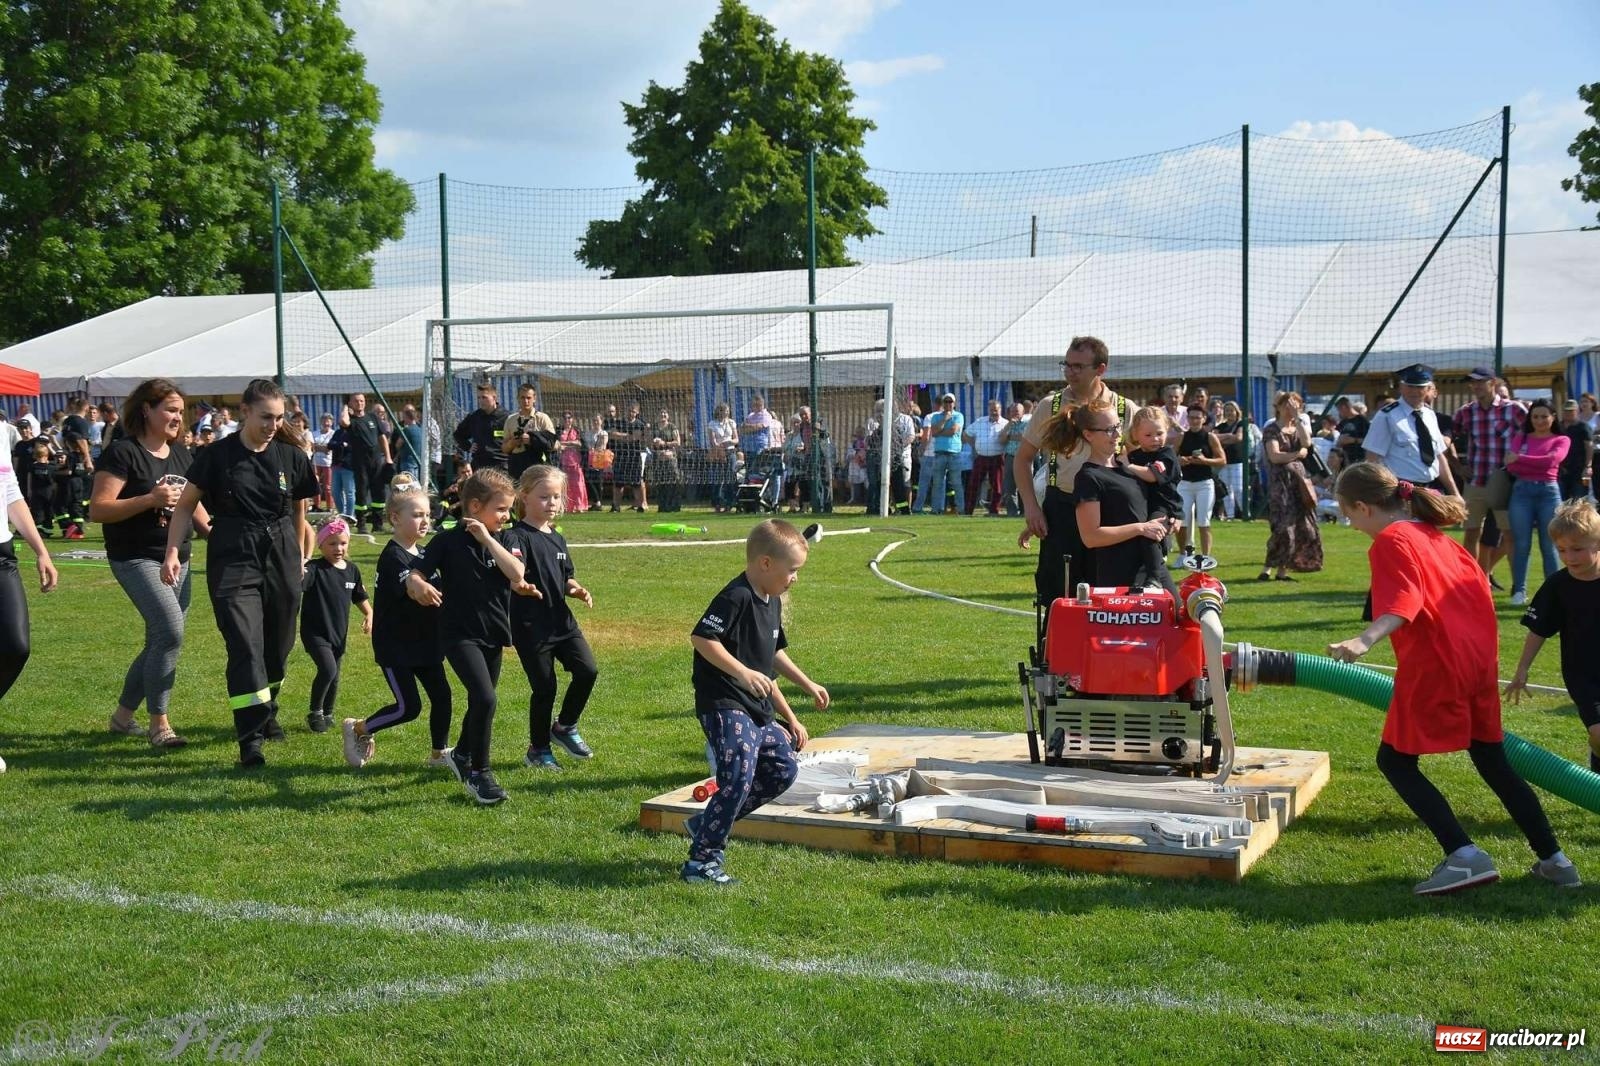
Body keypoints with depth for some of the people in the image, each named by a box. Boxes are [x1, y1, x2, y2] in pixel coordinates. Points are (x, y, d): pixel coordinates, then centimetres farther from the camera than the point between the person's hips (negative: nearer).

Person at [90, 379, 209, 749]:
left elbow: (193, 504, 22)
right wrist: (150, 499, -23)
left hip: (177, 561, 8)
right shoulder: (123, 452, -10)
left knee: (160, 642, 12)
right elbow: (97, 510, -15)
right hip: (136, 559, -8)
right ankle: (159, 724, -9)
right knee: (170, 633, -20)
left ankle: (123, 715, 29)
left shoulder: (181, 454, 11)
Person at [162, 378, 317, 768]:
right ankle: (251, 739, -12)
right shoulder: (218, 456, -4)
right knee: (245, 646, -12)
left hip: (281, 559, 3)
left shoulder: (291, 456, 3)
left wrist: (301, 557, 18)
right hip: (233, 560, -3)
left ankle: (266, 711, 38)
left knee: (278, 645, 12)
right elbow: (186, 505, 0)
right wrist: (172, 552, -10)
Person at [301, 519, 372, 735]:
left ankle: (327, 715, 35)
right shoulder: (315, 569, -13)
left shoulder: (352, 570, 5)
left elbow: (360, 597, 19)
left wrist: (369, 615, 6)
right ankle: (315, 713, -3)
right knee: (328, 669, -21)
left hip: (339, 633, 6)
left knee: (334, 677, 15)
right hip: (315, 632, -6)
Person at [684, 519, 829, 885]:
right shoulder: (735, 597, -16)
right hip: (724, 704, -10)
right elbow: (701, 638, -25)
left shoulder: (771, 602, 15)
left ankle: (707, 824, 18)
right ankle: (700, 861, -8)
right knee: (739, 777, -19)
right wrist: (742, 672, -31)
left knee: (783, 770, 10)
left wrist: (807, 684, 29)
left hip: (757, 709, 10)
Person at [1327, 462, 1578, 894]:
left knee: (1395, 760, 1)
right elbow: (1476, 581, 21)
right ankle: (1553, 859, 21)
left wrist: (1364, 640, -39)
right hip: (1479, 656, 9)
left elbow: (1402, 602, -24)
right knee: (1492, 761, 18)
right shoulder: (1431, 533, 17)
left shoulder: (1390, 541, -9)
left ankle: (1464, 855, -10)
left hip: (1435, 664, -9)